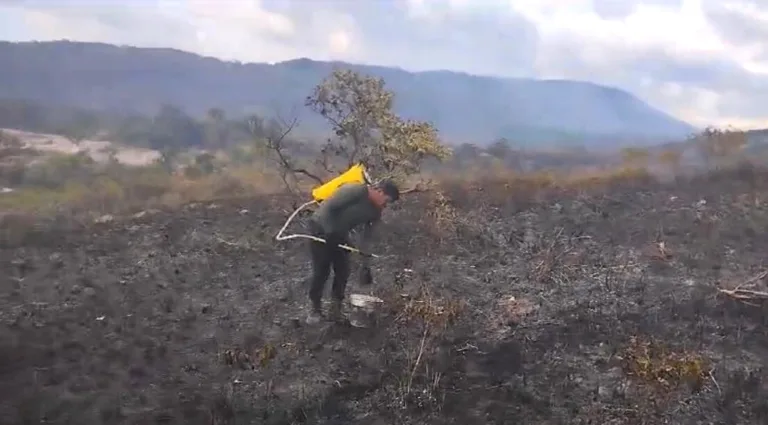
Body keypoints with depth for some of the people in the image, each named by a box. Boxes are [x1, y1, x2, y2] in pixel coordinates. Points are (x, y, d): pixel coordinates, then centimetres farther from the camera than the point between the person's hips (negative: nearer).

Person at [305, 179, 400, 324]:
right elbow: (327, 208, -27)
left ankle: (335, 310, 11)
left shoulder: (376, 211, -3)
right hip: (321, 228, -7)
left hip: (340, 234, 7)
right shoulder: (354, 191, -28)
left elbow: (366, 237, 5)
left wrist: (365, 265, 3)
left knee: (343, 272, 0)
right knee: (321, 271, -7)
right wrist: (330, 232, -23)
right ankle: (315, 309, 8)